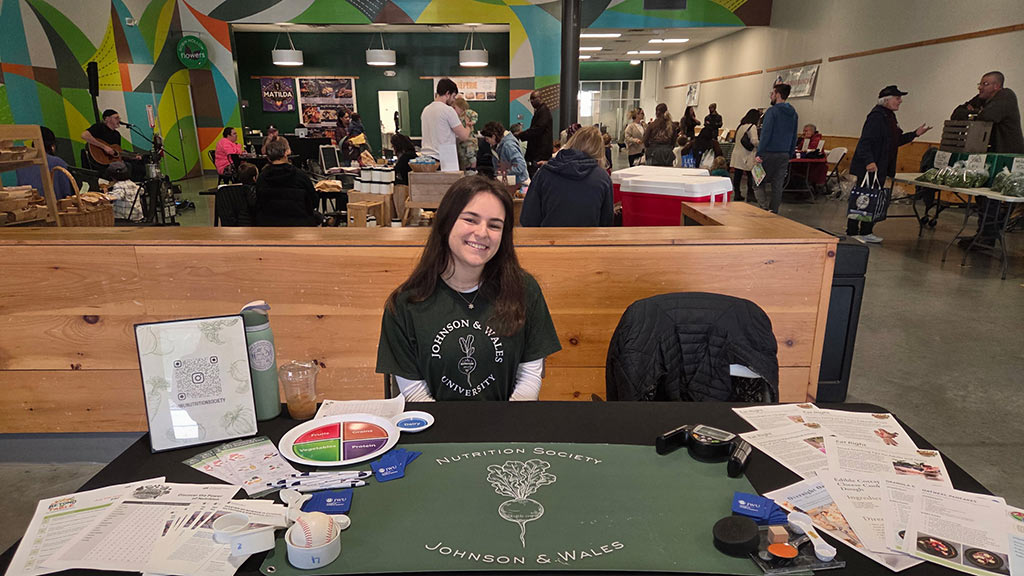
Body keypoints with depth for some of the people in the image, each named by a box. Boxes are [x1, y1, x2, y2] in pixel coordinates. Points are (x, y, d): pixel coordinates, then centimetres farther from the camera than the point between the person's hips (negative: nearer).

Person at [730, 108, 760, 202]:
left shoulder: (740, 126, 13)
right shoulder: (752, 126, -10)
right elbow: (754, 141, -18)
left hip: (737, 154, 7)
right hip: (747, 156, -7)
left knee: (737, 175, 8)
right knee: (750, 176, 0)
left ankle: (737, 194, 12)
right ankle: (750, 194, -1)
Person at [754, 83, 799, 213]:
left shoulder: (772, 111, -11)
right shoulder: (793, 113, 13)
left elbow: (765, 134, -17)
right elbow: (794, 137, 15)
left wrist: (759, 154, -16)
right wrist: (790, 155, 19)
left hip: (769, 154, -7)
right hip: (785, 155, 7)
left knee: (759, 183, 2)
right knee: (778, 186, 10)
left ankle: (765, 207, -17)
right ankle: (773, 214, 14)